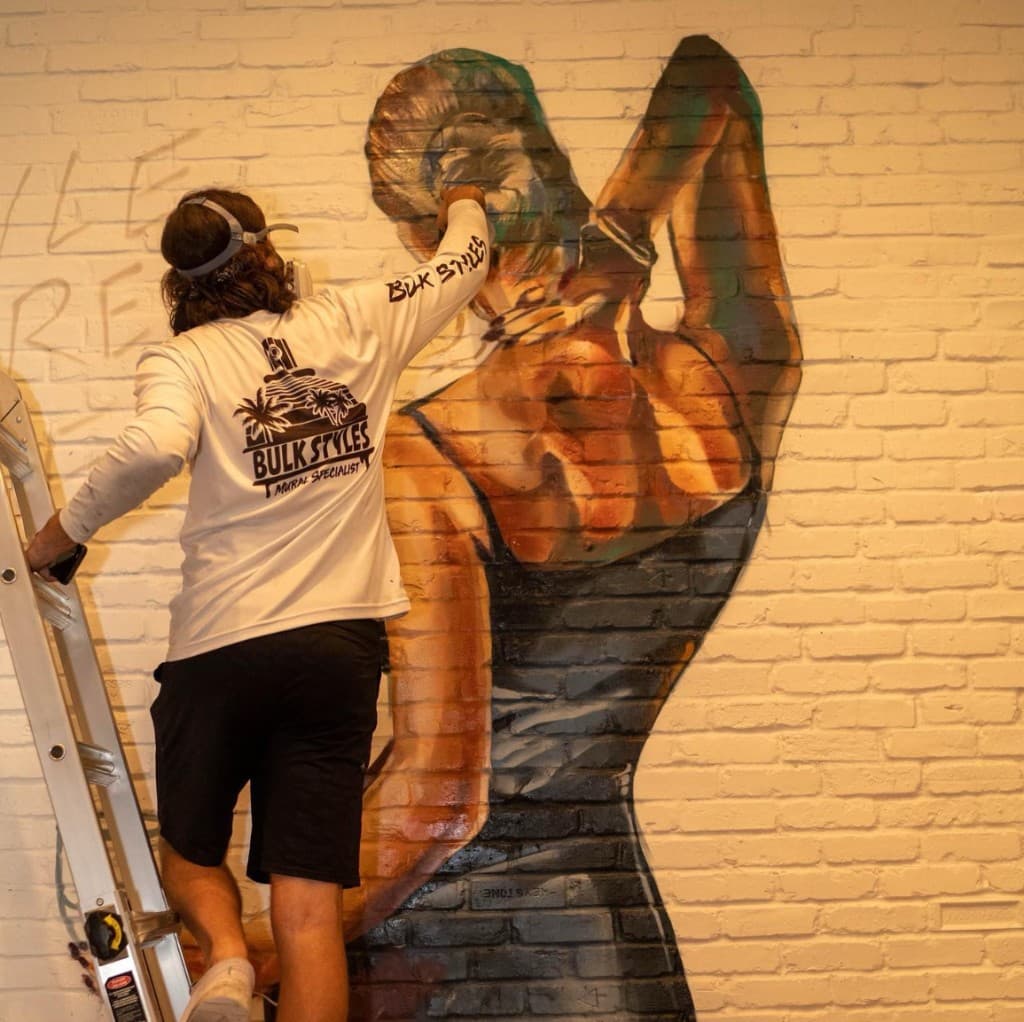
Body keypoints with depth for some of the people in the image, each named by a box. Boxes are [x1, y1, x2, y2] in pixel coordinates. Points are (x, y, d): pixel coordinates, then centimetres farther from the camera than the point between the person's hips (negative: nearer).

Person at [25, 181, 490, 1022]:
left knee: (188, 852, 21)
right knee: (310, 905, 0)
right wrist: (463, 207, 46)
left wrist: (56, 536, -8)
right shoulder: (353, 323, 8)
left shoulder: (184, 358, -1)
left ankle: (225, 953, -8)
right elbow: (465, 264, 24)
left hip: (221, 647, -1)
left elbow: (155, 448, -22)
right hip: (341, 647, 2)